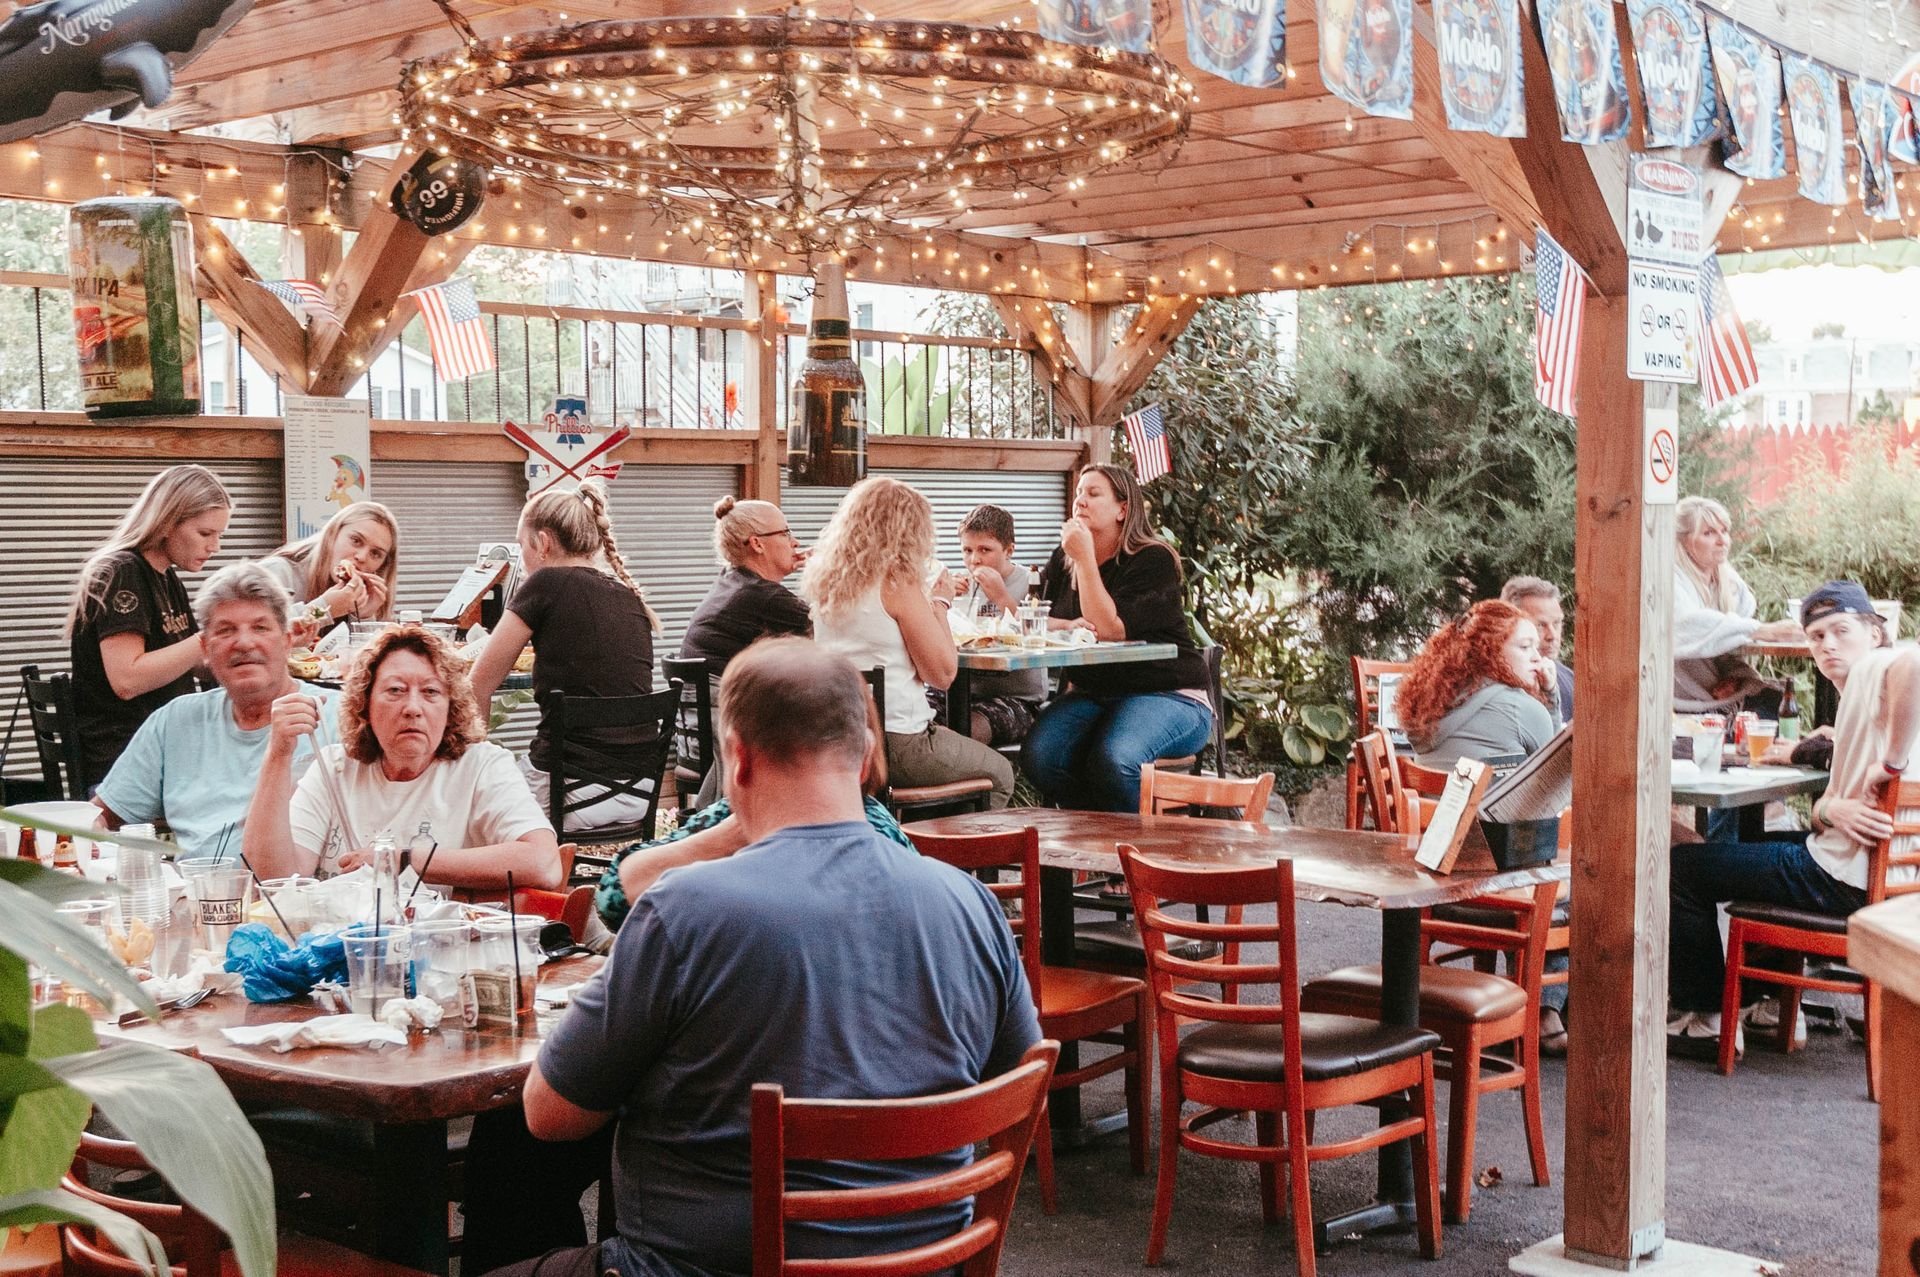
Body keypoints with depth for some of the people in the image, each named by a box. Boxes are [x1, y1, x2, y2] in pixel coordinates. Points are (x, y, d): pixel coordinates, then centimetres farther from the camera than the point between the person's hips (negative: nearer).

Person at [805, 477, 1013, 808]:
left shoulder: (826, 581, 6)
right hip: (896, 743, -8)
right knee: (999, 774, 14)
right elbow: (942, 673, -13)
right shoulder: (897, 582, -15)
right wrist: (941, 603, -1)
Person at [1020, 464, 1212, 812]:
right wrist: (1067, 626, -15)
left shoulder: (1154, 560, -9)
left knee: (1112, 761, -36)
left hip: (1167, 695, -6)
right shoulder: (1062, 561, 13)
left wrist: (1084, 558, -18)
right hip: (1092, 694, 6)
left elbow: (1112, 630, -20)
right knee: (1038, 755, -24)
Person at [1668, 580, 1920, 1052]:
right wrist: (1832, 809, -13)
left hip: (1847, 880, -11)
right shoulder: (1857, 696, 17)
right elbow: (1826, 805, 11)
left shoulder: (1875, 669, -11)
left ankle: (1704, 1017, 13)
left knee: (1685, 867, 1)